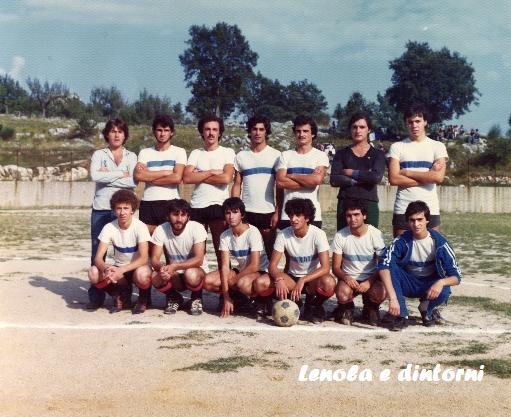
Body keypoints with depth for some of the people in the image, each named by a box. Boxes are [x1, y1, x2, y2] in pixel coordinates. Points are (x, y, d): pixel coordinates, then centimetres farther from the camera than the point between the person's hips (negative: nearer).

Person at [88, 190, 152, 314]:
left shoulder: (140, 227, -18)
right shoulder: (109, 228, -10)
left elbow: (143, 258, -26)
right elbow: (98, 258, -15)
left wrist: (121, 270, -39)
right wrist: (106, 268, -38)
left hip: (137, 268, -3)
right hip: (118, 269, 3)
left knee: (142, 275, -39)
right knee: (93, 273, -25)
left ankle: (143, 299, -2)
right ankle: (120, 296, 2)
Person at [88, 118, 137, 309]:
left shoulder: (131, 156, 10)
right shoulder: (99, 155, 10)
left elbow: (133, 182, -6)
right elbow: (95, 176, -10)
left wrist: (107, 176, -7)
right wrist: (121, 174, -9)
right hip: (101, 208, 0)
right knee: (97, 252, 0)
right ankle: (96, 296, 6)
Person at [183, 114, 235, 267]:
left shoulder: (228, 152, 4)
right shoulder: (195, 153, 11)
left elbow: (226, 178, -12)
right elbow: (187, 178, -4)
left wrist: (199, 176, -4)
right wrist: (211, 172, -7)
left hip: (218, 206, -3)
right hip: (197, 206, 3)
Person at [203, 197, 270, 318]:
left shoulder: (252, 232, -20)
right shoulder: (225, 236, -5)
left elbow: (254, 266, -22)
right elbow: (225, 266, -11)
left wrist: (232, 280, -15)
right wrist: (226, 297, -20)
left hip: (260, 271, -5)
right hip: (240, 270, 6)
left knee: (243, 283, -39)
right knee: (208, 281, -17)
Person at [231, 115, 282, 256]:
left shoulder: (275, 155, 2)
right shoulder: (241, 156, 9)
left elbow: (280, 187, 1)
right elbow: (237, 185, 10)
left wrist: (278, 212, -7)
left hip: (268, 212, -2)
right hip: (246, 212, 2)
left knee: (270, 252, 3)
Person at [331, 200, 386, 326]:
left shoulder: (376, 234, -9)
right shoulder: (340, 236, -7)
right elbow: (335, 267, -3)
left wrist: (369, 282, -23)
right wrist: (346, 278, -25)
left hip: (371, 278, 0)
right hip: (348, 278, 0)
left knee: (380, 293, -32)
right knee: (343, 294, -34)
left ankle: (370, 309, 7)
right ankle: (347, 308, 7)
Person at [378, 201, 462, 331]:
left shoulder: (439, 242, -18)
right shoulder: (402, 241, -20)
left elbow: (456, 277, -17)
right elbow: (384, 266, -36)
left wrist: (441, 282, -40)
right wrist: (393, 298, -48)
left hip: (431, 285, 0)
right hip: (408, 283, 0)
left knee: (444, 292, -35)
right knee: (391, 264, -29)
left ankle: (427, 309, 2)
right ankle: (401, 315, -21)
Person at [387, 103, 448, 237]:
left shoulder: (437, 146, 6)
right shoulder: (397, 147, 5)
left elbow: (439, 177, -9)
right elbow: (394, 179, -7)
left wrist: (407, 172, -6)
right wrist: (427, 177, -6)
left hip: (430, 209, 0)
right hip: (403, 210, 0)